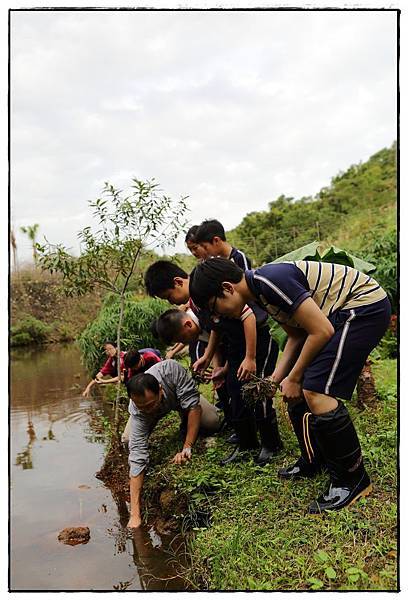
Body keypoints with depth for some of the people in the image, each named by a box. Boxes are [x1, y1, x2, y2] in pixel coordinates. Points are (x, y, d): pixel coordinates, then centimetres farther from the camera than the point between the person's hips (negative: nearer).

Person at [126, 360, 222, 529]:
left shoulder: (170, 369, -46)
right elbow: (137, 459, -43)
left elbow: (193, 404, -35)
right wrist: (135, 515, -46)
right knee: (129, 441, -23)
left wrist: (187, 448, -41)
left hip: (180, 394, 1)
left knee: (213, 423, -21)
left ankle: (185, 418, 13)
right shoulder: (137, 412, -41)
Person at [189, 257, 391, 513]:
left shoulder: (270, 281, -24)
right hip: (342, 312, 10)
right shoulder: (260, 290, 7)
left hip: (365, 305, -10)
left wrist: (293, 379, -11)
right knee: (302, 389, 9)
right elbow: (297, 335, 15)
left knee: (317, 393, -16)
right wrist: (276, 378, 6)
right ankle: (313, 462, 26)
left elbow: (322, 331, -22)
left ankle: (353, 479, 1)